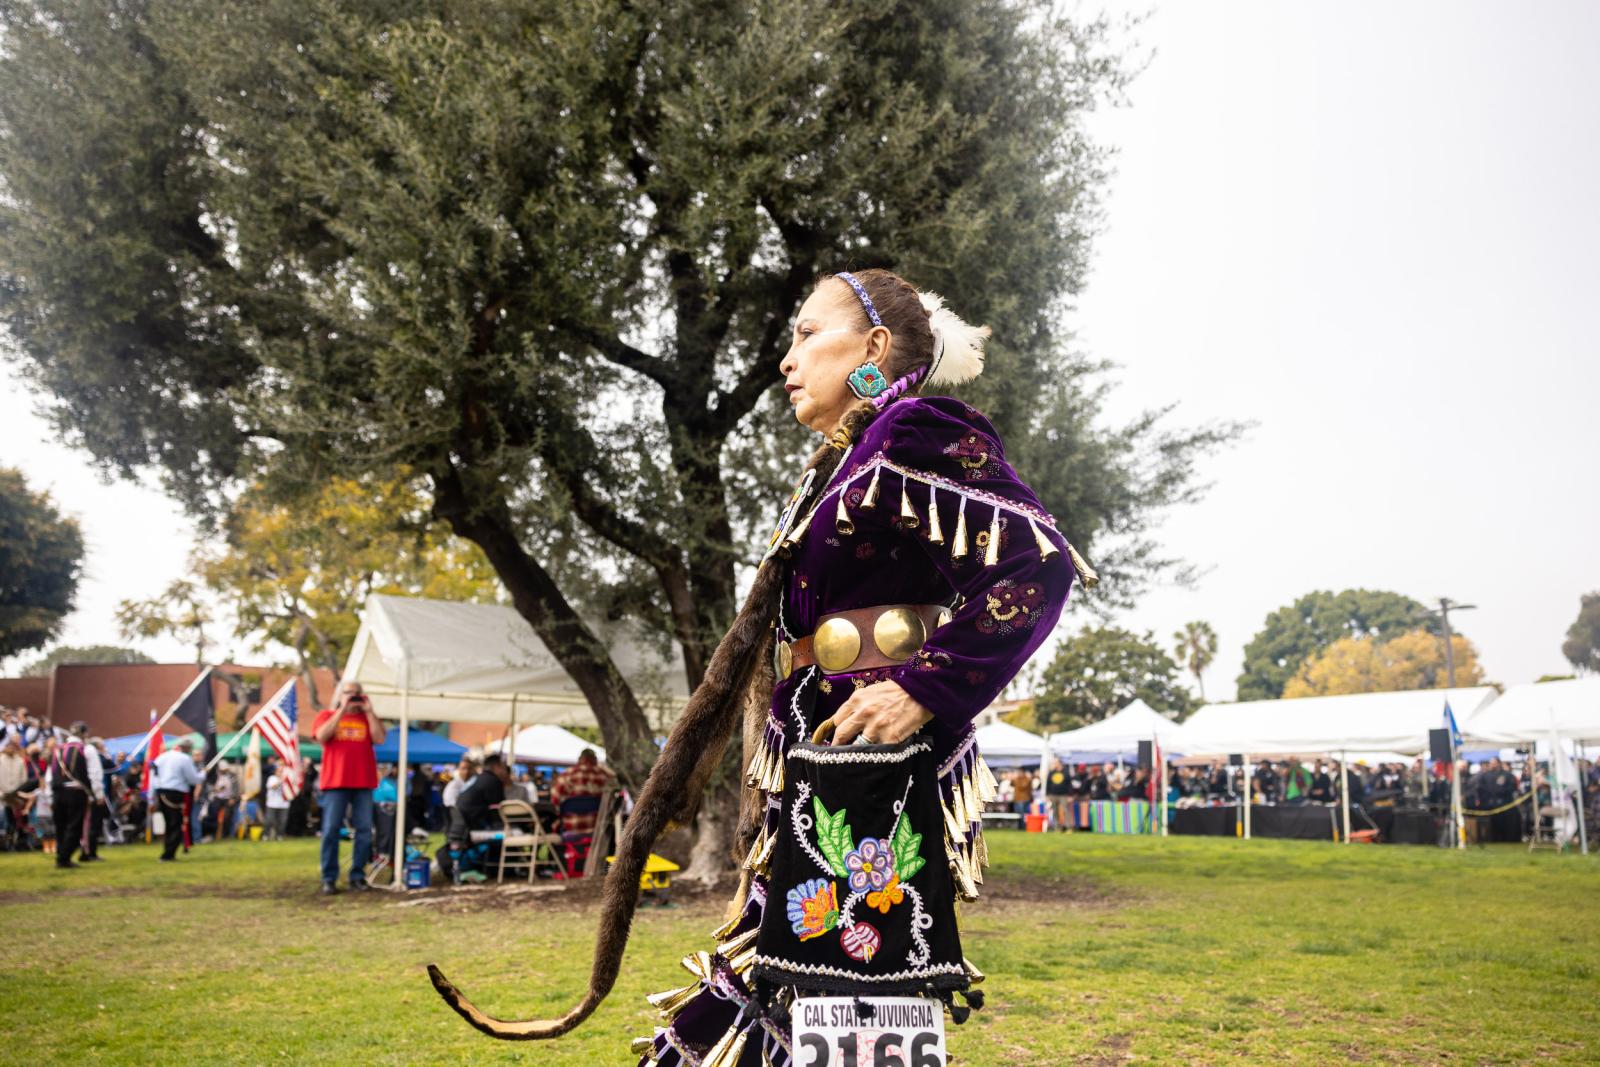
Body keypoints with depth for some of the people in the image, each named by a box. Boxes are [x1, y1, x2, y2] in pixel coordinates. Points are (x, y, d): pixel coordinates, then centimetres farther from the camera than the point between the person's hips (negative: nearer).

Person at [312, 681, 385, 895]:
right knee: (331, 830, -5)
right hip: (335, 782, -2)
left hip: (363, 783, 2)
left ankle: (358, 876, 9)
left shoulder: (367, 717, 14)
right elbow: (322, 736, -11)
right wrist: (342, 709, -9)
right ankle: (329, 879, 0)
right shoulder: (326, 716, 10)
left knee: (364, 830, 1)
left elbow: (380, 739, -1)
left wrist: (368, 711, -2)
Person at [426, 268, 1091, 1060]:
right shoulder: (838, 466, 20)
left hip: (872, 785, -9)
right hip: (816, 797, 9)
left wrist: (925, 690, -20)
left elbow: (1038, 564, -17)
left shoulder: (920, 435, -6)